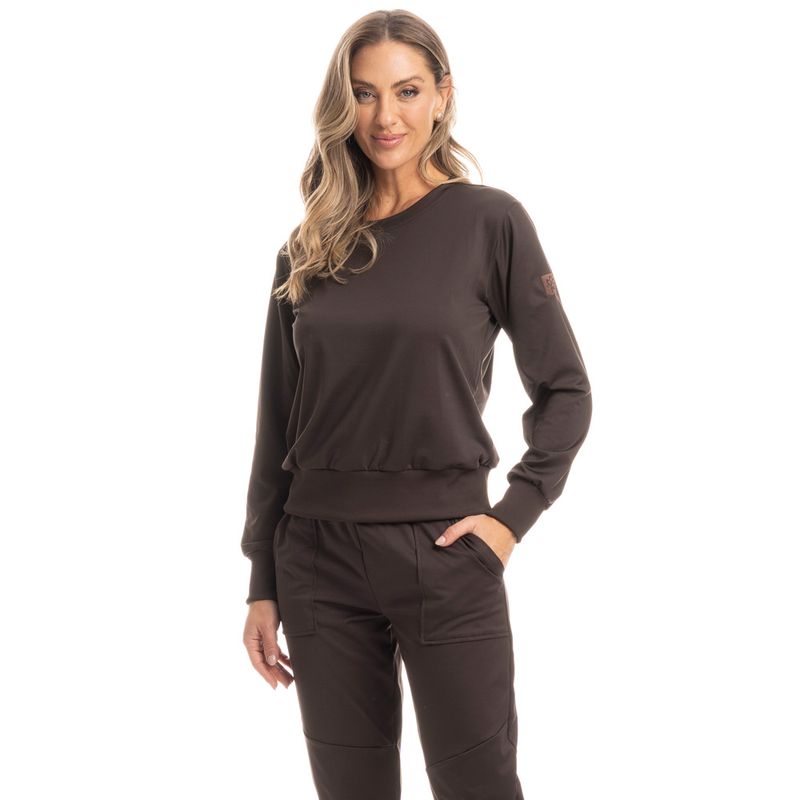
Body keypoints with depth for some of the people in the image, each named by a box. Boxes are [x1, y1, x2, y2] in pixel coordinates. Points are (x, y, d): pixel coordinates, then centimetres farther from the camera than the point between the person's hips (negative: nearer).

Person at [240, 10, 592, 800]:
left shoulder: (489, 221, -3)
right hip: (320, 555, 3)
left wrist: (513, 513, -9)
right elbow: (277, 426, 9)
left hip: (444, 551, -3)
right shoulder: (308, 250, 7)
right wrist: (262, 583, 7)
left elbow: (564, 390, 2)